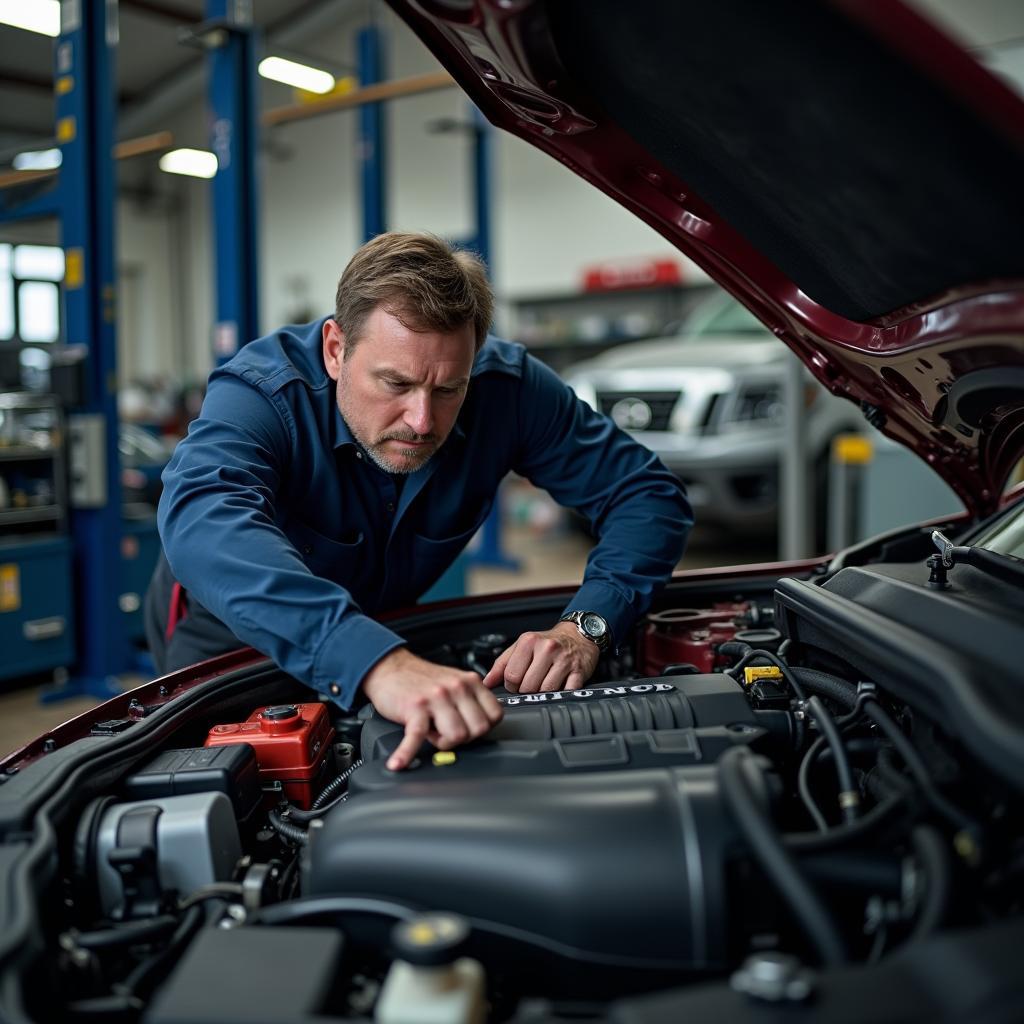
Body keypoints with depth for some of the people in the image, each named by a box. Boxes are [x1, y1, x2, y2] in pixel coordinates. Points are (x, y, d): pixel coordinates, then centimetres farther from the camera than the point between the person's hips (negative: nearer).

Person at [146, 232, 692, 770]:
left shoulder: (506, 388, -25)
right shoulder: (259, 391, -36)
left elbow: (648, 493, -19)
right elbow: (202, 520, -57)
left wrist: (584, 627, -38)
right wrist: (377, 662, -71)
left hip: (387, 623, 3)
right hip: (230, 632, -2)